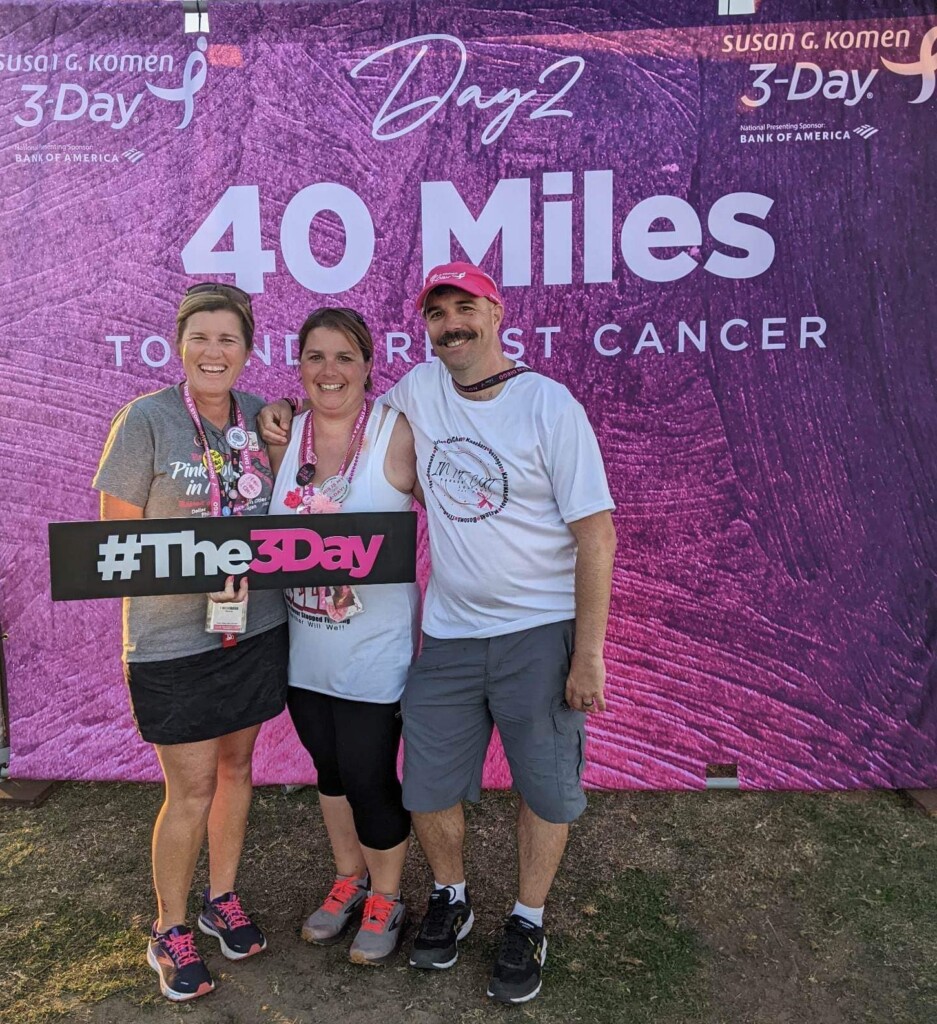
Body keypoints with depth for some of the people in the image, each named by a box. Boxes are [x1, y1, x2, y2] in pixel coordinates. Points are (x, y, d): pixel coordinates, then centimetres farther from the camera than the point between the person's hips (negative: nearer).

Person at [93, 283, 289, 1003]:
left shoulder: (260, 417, 3)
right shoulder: (147, 419, -10)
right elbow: (116, 534, -9)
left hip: (257, 625, 5)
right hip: (174, 639, -4)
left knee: (236, 765, 17)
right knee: (191, 789, 4)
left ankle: (222, 899, 40)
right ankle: (170, 931, 30)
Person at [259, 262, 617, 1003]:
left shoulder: (550, 405, -11)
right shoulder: (419, 390, 1)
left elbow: (596, 532, -12)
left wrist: (588, 654, -14)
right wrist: (292, 411, 3)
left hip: (539, 633, -3)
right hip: (447, 632, 4)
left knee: (546, 787, 11)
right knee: (429, 786, 14)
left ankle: (528, 924, 36)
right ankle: (451, 900, 42)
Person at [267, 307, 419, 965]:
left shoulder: (397, 434, -14)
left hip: (376, 645, -5)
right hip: (304, 645, 5)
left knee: (370, 777, 6)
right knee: (329, 767, 21)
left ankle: (386, 897, 34)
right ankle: (349, 879, 45)